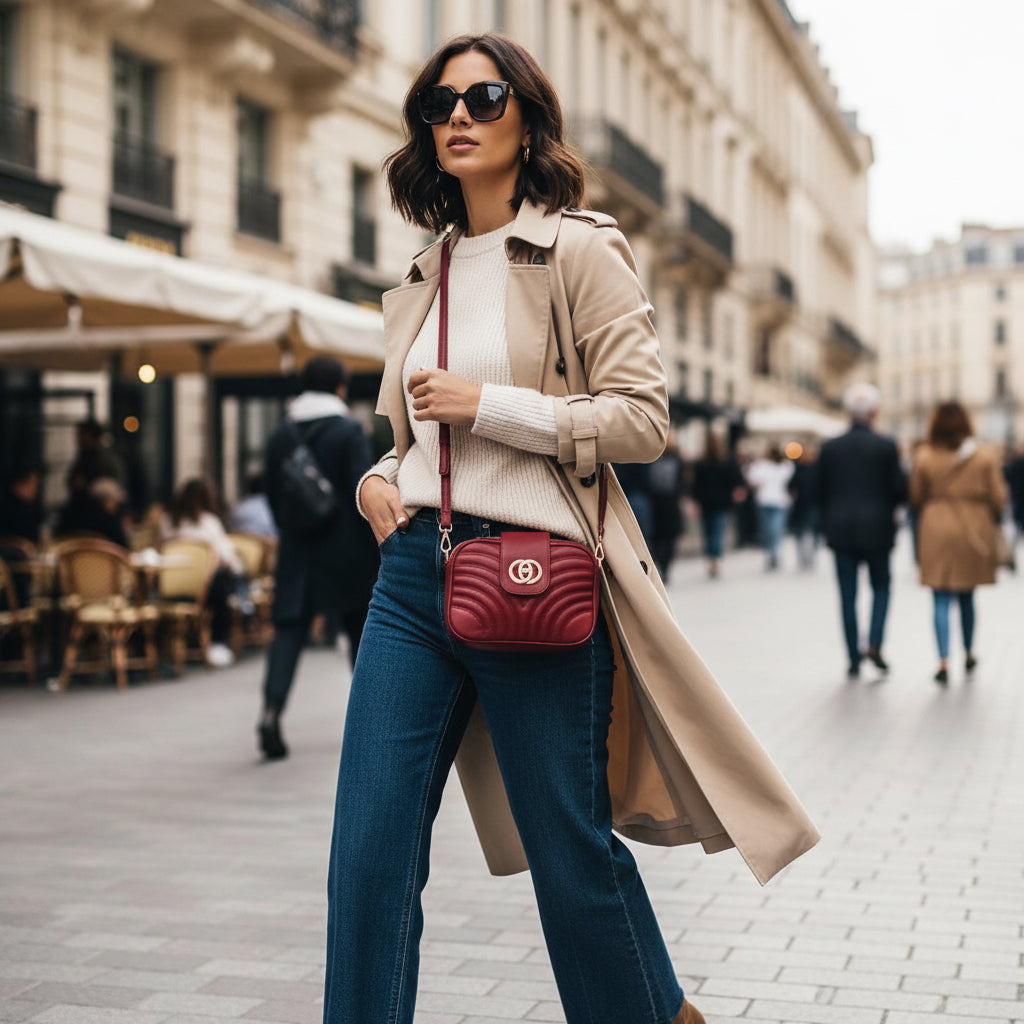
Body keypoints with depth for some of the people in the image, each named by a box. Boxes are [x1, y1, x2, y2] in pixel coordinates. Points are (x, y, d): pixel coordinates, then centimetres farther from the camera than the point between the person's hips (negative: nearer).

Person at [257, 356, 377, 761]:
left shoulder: (280, 435, 7)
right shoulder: (350, 430, -7)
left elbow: (272, 495, 11)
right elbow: (362, 492, -12)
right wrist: (374, 545, -6)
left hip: (297, 550, 3)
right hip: (345, 552, -3)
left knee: (288, 631, -1)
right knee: (360, 629, 13)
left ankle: (271, 711, -20)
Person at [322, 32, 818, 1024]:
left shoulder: (580, 251, 0)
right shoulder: (421, 280, 17)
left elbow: (642, 418, -8)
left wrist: (490, 403, -13)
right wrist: (377, 479, 7)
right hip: (413, 571, 5)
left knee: (573, 853, 5)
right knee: (369, 857, -1)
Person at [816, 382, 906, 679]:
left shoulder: (830, 448, -1)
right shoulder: (886, 446, -7)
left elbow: (821, 492, 3)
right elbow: (900, 489, -6)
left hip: (840, 530, 2)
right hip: (877, 529, -1)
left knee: (848, 596, 6)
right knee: (881, 587, 16)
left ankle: (853, 659, 6)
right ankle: (875, 643, -1)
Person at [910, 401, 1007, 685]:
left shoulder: (925, 457, -6)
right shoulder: (986, 457, -3)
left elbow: (916, 498, 0)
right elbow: (998, 497, -1)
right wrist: (994, 523, 18)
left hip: (937, 532, -2)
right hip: (974, 533, 2)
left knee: (941, 600, -1)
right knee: (967, 597, 18)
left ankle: (944, 662, -13)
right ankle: (969, 655, 32)